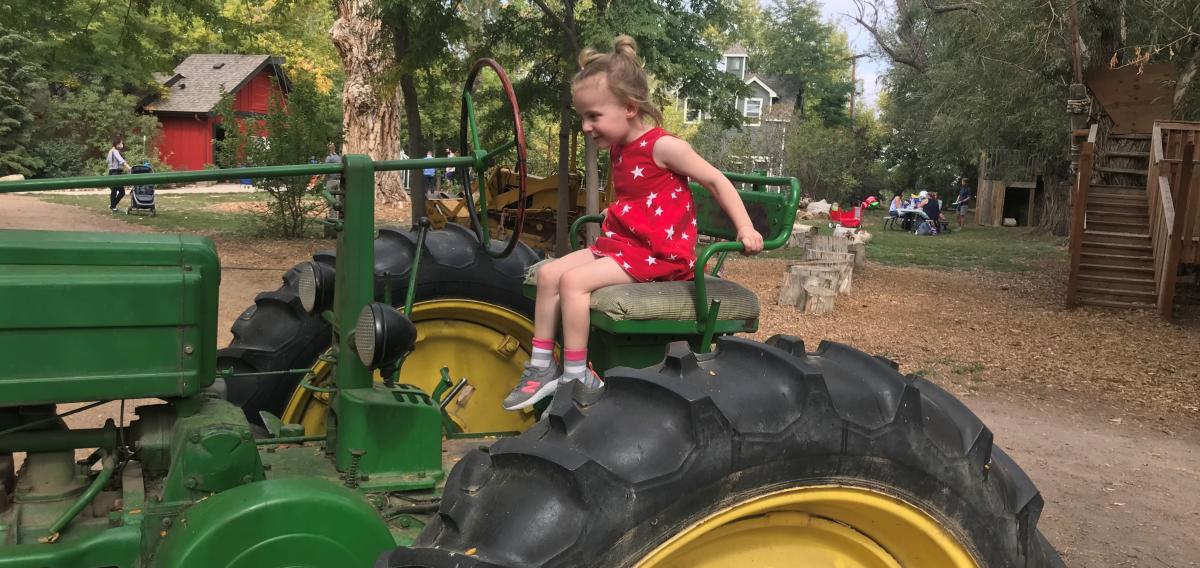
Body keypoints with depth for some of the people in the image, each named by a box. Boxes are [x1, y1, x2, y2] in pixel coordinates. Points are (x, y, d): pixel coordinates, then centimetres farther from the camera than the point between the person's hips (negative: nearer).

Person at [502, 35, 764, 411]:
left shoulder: (662, 146, -15)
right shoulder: (618, 150, 9)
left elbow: (716, 181, -11)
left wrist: (745, 229, -16)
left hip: (658, 253, -9)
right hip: (619, 244, 9)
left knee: (573, 281, -23)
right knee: (548, 273, -1)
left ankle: (576, 378, -14)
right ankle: (542, 367, 3)